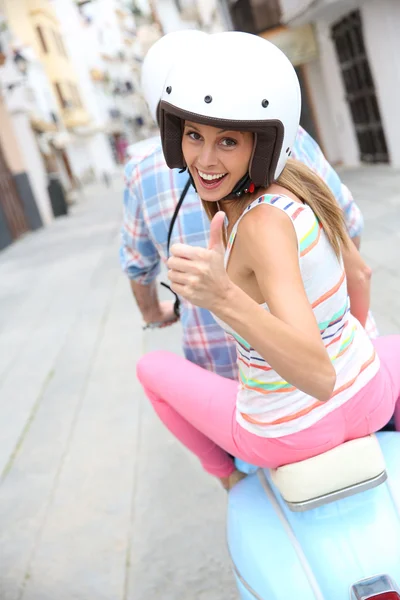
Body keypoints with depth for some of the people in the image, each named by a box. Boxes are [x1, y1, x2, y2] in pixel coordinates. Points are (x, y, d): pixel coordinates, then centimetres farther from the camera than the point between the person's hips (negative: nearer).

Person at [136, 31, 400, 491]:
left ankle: (228, 471, 39)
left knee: (153, 367, 21)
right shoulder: (302, 185, -9)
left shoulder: (264, 224, -31)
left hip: (289, 433, -5)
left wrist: (221, 297, -50)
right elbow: (358, 275, 7)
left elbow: (318, 376, -35)